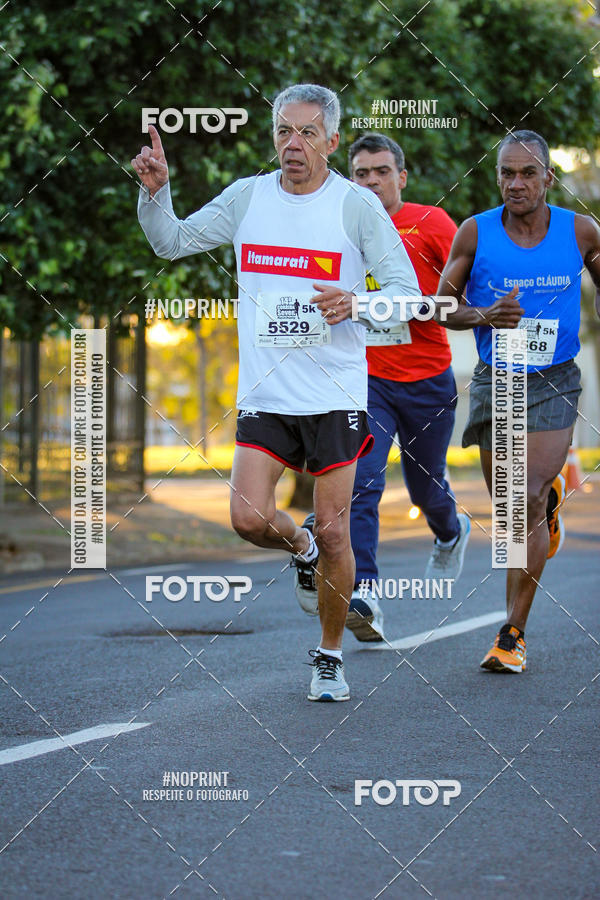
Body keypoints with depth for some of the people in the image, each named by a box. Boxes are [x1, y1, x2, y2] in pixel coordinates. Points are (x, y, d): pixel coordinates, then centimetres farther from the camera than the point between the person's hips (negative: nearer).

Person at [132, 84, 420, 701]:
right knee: (249, 520, -11)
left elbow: (408, 292, -6)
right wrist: (155, 190, -5)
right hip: (263, 392, 2)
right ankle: (300, 547, 25)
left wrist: (356, 303, -26)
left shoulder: (358, 206, -4)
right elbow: (171, 242, 13)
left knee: (333, 534, 0)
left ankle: (330, 657, 19)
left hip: (336, 394, -2)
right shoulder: (248, 197, 5)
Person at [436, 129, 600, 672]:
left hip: (554, 381, -2)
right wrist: (485, 315, -16)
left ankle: (514, 633, -9)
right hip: (494, 380, 2)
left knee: (528, 503, -14)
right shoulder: (475, 233, -5)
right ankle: (552, 494, 49)